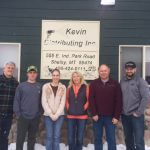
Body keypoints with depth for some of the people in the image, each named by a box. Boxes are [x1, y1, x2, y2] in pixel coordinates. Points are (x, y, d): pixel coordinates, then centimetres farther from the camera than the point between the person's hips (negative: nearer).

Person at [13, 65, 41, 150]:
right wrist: (18, 113, -8)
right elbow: (16, 100, -2)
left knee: (32, 138, 14)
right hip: (23, 117, -2)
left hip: (35, 118, 2)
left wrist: (40, 113, -1)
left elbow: (41, 101, 6)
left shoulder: (39, 87, 5)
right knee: (20, 138, 5)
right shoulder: (21, 86, -1)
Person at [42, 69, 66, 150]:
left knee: (56, 136, 4)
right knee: (49, 136, 3)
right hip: (48, 115, -1)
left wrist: (56, 114, -9)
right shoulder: (46, 86, 1)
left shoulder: (63, 87, 4)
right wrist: (51, 114, -9)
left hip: (59, 115, 1)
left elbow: (63, 103, 0)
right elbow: (44, 102, -3)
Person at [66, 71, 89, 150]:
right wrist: (68, 109, 0)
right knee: (70, 138, 6)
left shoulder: (85, 87, 0)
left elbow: (88, 100, -2)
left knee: (80, 138, 7)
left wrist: (84, 109, -9)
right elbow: (67, 100, 12)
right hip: (71, 115, 2)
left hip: (82, 115, -2)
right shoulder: (69, 88, 9)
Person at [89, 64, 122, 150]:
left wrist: (116, 116, -6)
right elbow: (91, 100, -2)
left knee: (111, 139, 4)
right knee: (97, 139, 10)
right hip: (97, 116, 1)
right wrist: (94, 114, -9)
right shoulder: (94, 83, 3)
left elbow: (119, 101, -1)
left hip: (110, 117, -1)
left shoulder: (115, 84, 1)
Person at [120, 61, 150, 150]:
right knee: (128, 139, 16)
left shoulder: (140, 81, -5)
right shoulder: (122, 81, 8)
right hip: (125, 115, 4)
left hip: (136, 116, -4)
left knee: (138, 141, -3)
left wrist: (139, 112, -14)